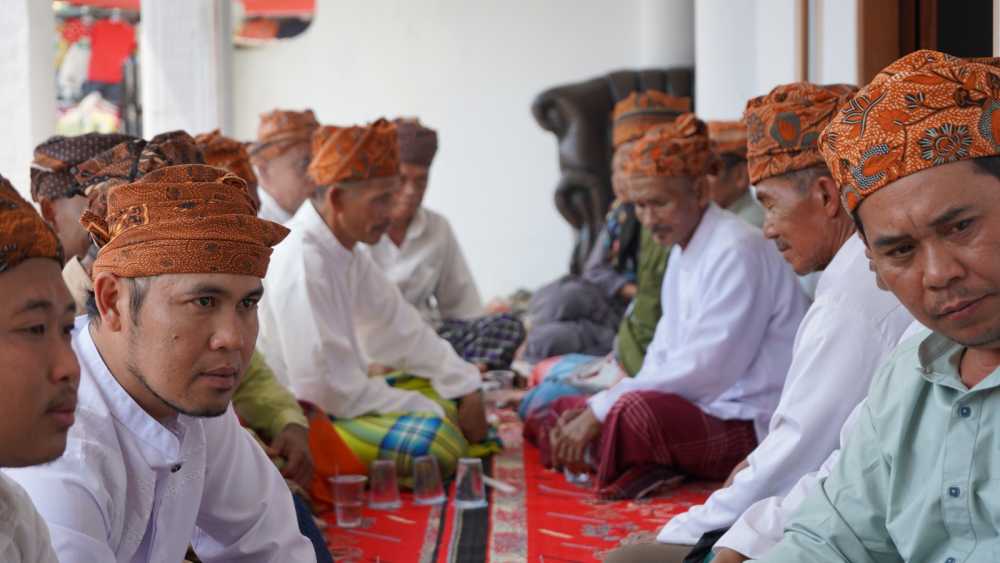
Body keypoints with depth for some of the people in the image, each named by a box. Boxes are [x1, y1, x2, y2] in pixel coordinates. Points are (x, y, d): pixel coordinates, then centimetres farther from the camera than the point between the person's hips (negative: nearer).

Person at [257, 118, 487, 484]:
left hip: (337, 396, 10)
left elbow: (403, 329, 12)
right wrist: (434, 412, -17)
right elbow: (332, 389, -26)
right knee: (439, 439, -25)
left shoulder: (343, 250, 5)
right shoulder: (301, 263, -24)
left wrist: (467, 391, 1)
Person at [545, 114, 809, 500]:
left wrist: (600, 410, -19)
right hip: (708, 409, 10)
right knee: (571, 411, 9)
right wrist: (590, 410, 0)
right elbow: (665, 355, 15)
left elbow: (706, 369, -23)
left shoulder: (739, 251, -17)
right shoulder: (683, 250, 15)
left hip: (753, 424, -10)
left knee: (638, 411, -36)